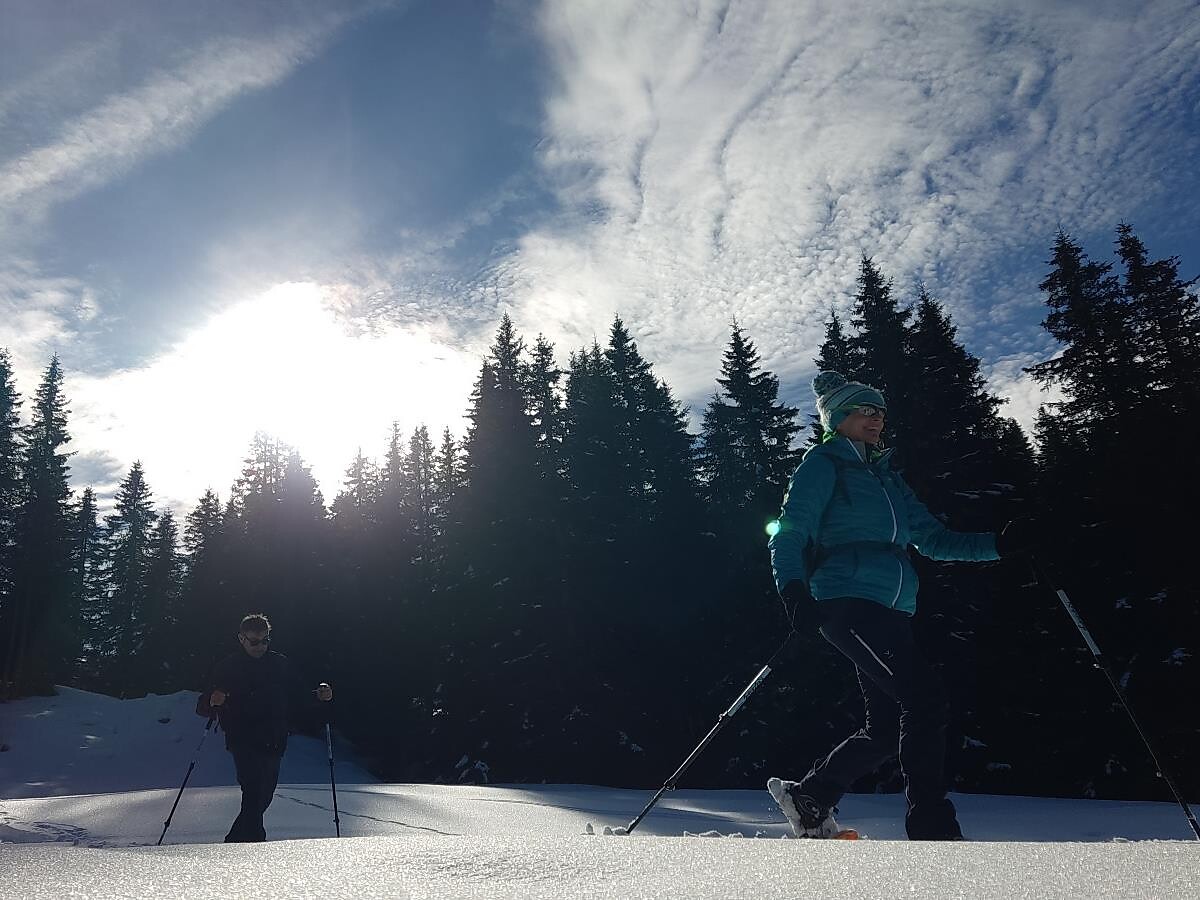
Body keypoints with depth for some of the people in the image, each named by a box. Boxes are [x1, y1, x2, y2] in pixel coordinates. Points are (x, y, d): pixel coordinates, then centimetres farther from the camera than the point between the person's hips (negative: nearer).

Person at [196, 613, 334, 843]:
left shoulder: (279, 663, 9)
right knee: (254, 799, -17)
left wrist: (318, 695, -3)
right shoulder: (228, 667, 0)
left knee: (263, 798, 13)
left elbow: (296, 698, 16)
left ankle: (235, 843, 33)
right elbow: (203, 707, -2)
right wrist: (212, 701, -25)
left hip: (274, 744, 4)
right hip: (244, 743, -4)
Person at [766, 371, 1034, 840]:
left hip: (892, 613, 8)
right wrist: (792, 587, -25)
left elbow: (933, 538, 23)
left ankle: (808, 799, 23)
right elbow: (789, 534, -7)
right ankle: (933, 829, -12)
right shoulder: (823, 464, 3)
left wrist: (998, 545, 10)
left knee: (887, 729, 7)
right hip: (847, 602, -8)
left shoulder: (886, 477, 25)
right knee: (926, 700, -18)